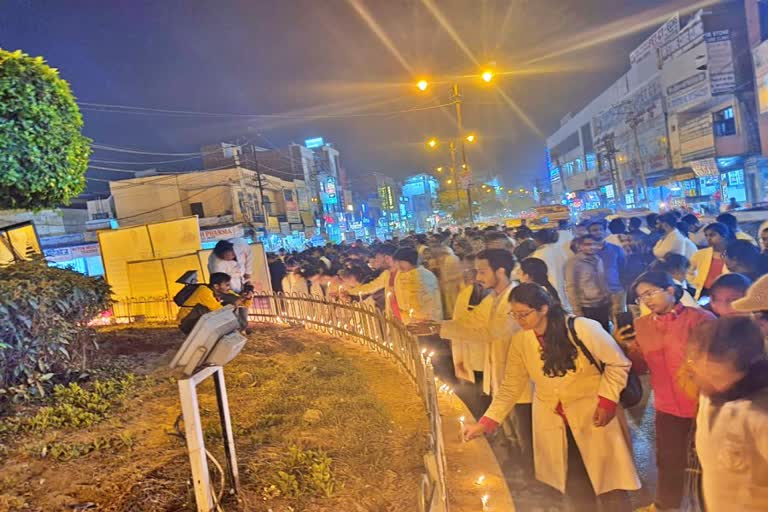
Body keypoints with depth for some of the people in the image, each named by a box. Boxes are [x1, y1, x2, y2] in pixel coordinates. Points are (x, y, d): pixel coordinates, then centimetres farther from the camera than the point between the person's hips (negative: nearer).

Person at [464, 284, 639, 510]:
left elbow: (618, 363, -8)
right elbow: (510, 388, -3)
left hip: (593, 416, -3)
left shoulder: (583, 329, -19)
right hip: (552, 422, 3)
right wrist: (485, 423, -10)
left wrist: (607, 402, -16)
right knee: (575, 486, 12)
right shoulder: (519, 342, -8)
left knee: (608, 484, 6)